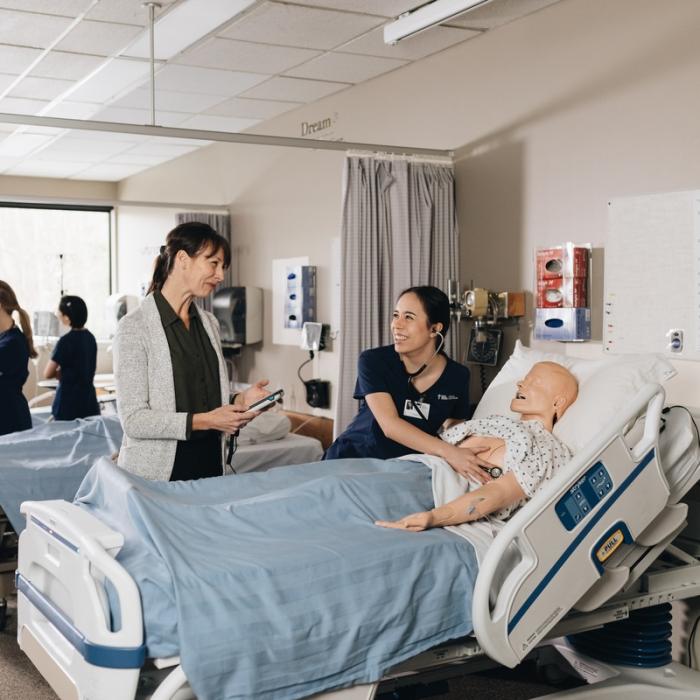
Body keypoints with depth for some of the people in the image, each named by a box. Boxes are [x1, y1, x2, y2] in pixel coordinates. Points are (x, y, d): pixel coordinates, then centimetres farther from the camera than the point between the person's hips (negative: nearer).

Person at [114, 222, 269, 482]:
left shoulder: (209, 324, 10)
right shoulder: (134, 327, -11)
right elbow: (134, 420, -16)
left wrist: (240, 401, -2)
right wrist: (203, 421, -22)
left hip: (210, 465, 6)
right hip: (156, 473, -6)